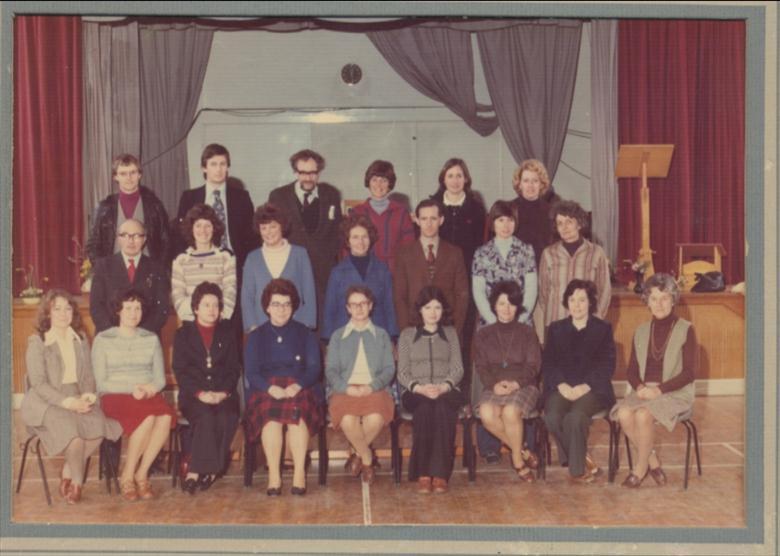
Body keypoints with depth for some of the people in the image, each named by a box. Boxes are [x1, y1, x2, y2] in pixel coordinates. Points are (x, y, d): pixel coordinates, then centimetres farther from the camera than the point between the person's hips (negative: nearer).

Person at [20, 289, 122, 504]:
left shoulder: (81, 340, 14)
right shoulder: (37, 342, -2)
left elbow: (89, 376, 14)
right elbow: (38, 383, -10)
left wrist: (88, 396, -9)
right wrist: (67, 402, -21)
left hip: (77, 399, 5)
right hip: (45, 402, -4)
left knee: (98, 424, -25)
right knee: (70, 427, -32)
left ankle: (67, 474, -5)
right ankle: (77, 482, -8)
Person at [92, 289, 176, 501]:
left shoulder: (151, 339, 16)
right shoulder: (103, 340, 6)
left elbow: (160, 379, 13)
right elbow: (101, 383, -1)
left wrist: (151, 388, -11)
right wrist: (132, 389, -15)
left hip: (149, 396, 3)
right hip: (115, 397, -3)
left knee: (166, 417, -33)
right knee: (147, 417, -35)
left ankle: (142, 474, -19)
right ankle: (127, 476, -19)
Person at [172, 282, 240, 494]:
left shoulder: (227, 333, 18)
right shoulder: (183, 334, 12)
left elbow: (234, 368, 11)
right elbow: (180, 370, 3)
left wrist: (223, 392, -8)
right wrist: (200, 393, -13)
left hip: (223, 394, 1)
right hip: (193, 395, -1)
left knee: (227, 418, -31)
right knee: (205, 416, -35)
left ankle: (194, 470, -23)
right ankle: (210, 469, -26)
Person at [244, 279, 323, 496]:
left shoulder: (305, 334, 17)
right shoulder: (256, 337, 17)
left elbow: (314, 368, 5)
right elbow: (251, 373, 4)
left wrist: (297, 386, -17)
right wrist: (271, 388, -17)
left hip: (300, 390, 0)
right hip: (266, 391, 0)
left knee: (298, 413, -35)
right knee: (271, 416, -34)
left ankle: (299, 473, -34)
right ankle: (273, 475, -34)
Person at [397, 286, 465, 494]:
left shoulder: (450, 333, 19)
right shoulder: (407, 335, 15)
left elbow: (457, 369, 10)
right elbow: (402, 373, 8)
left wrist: (444, 387, -12)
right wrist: (419, 387, -13)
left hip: (446, 391, 1)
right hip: (416, 393, 0)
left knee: (442, 407, -36)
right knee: (425, 408, -37)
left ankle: (440, 473, -39)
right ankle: (423, 473, -38)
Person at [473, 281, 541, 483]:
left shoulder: (527, 333, 10)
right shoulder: (484, 335, 13)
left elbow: (533, 366, 2)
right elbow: (481, 367, 5)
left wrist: (515, 383, -17)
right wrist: (494, 384, -15)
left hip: (523, 386, -1)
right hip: (494, 388, 2)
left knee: (510, 412, -35)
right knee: (486, 414, -32)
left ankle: (518, 460, -13)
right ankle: (521, 451, -13)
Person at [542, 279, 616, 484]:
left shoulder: (603, 329, 12)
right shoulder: (556, 329, 19)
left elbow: (607, 365, 2)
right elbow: (547, 363, 10)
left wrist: (585, 386, -13)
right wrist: (561, 385, -9)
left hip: (592, 389, -2)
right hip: (561, 388, 3)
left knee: (575, 416, -34)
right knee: (552, 417, -30)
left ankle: (577, 468, -15)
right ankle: (584, 459, -10)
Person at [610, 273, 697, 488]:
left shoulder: (685, 329, 0)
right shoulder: (641, 331, 15)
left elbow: (689, 372, -6)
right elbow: (632, 370, 14)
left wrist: (659, 390, -16)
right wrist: (639, 387, -9)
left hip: (675, 393, -4)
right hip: (644, 391, 4)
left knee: (643, 414, -32)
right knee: (624, 413, -28)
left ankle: (640, 467, -9)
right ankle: (652, 461, -7)